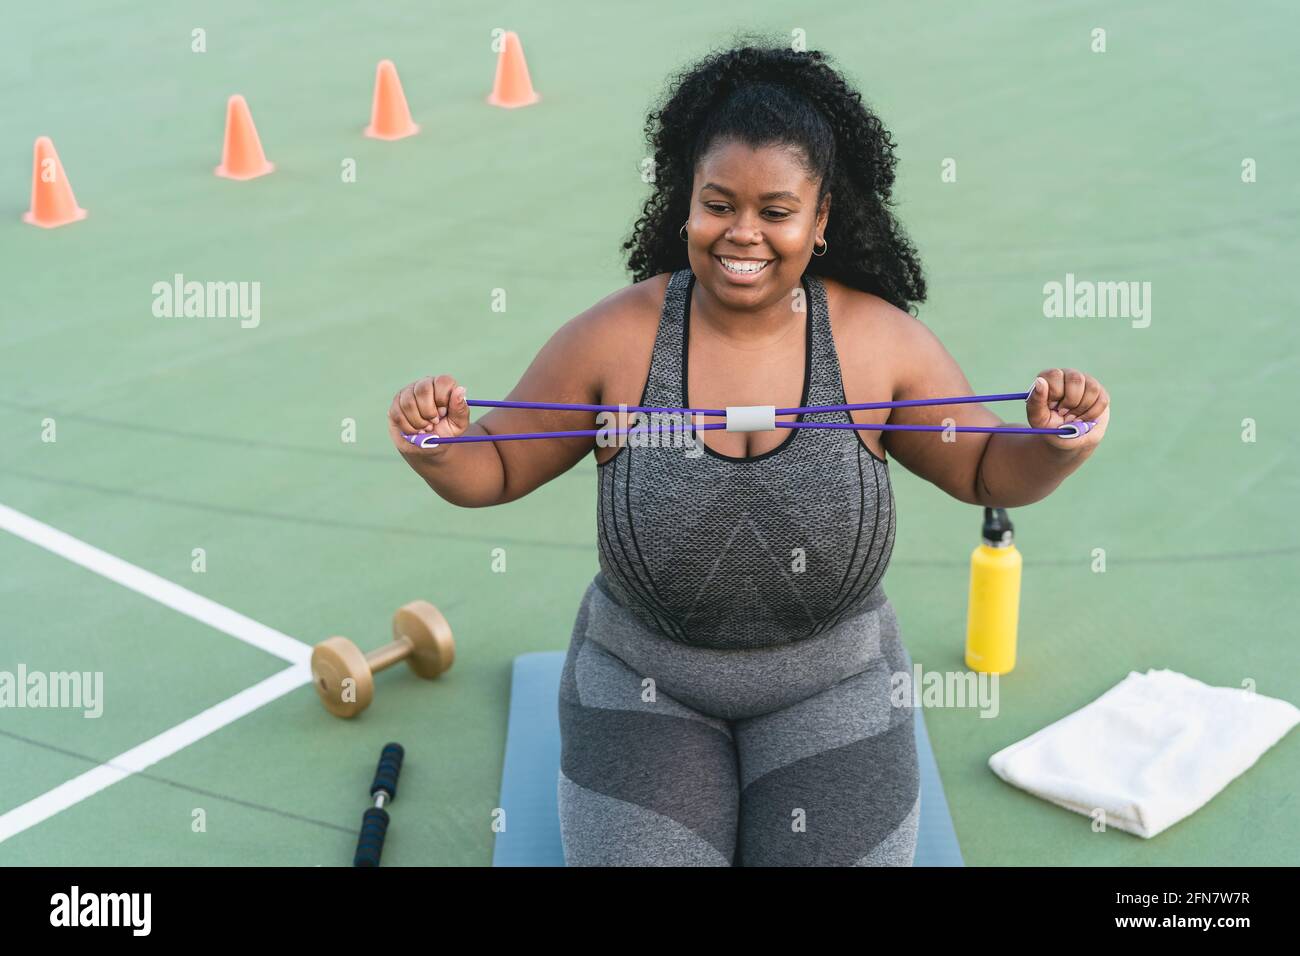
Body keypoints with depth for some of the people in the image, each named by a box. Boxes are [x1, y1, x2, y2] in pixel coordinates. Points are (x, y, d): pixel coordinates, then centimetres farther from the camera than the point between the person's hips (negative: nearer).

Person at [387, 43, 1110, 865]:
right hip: (643, 681, 0)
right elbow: (496, 469, -4)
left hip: (831, 682, 1)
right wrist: (436, 451, -25)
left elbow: (989, 472, 0)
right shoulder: (613, 337, -12)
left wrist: (1060, 449, -22)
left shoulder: (882, 340, -11)